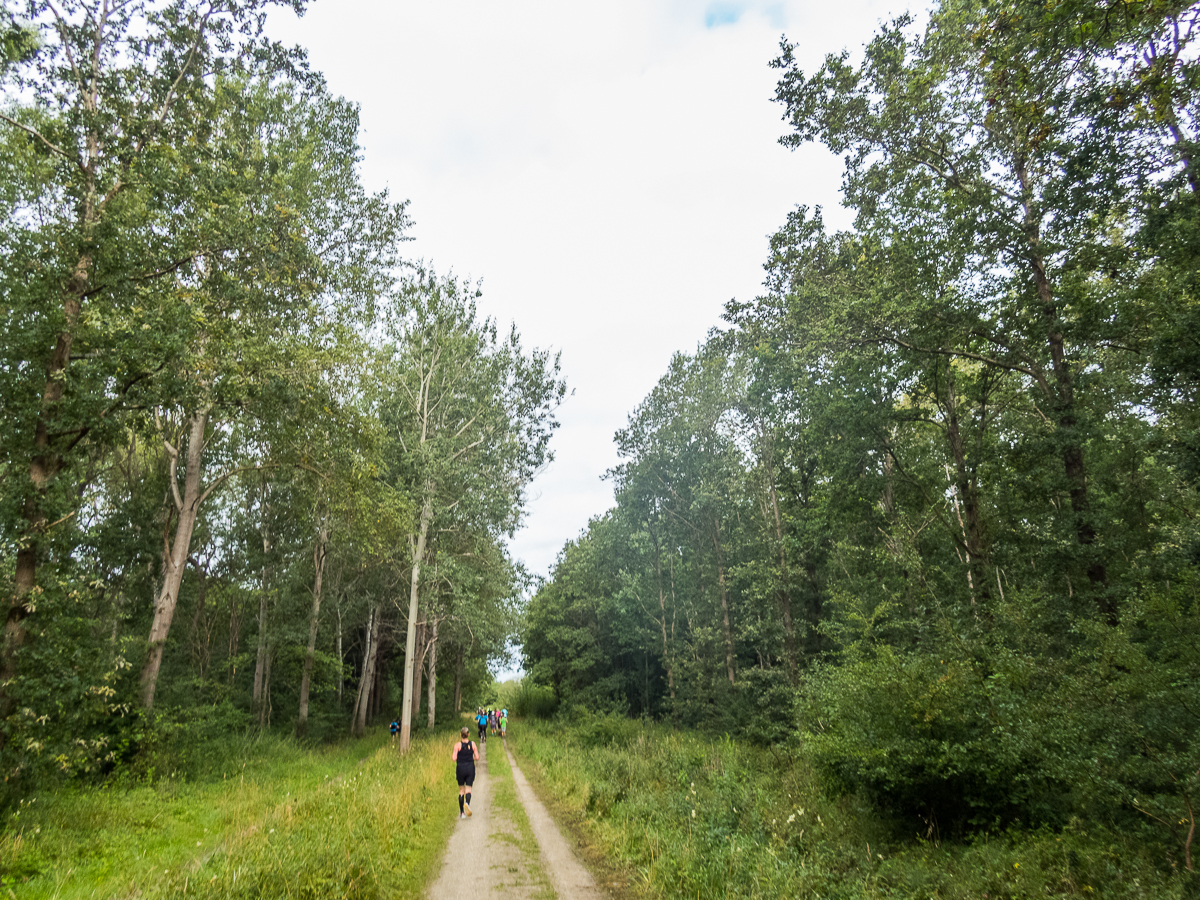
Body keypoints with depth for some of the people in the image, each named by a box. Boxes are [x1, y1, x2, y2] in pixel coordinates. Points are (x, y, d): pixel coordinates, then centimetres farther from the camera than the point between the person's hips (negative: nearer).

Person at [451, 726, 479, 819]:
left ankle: (461, 812, 14)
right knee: (468, 789, 4)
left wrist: (451, 753, 9)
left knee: (461, 790, 12)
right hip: (470, 768, 1)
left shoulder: (457, 745, -8)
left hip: (460, 768, -1)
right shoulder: (472, 744, -1)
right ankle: (467, 803, -26)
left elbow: (454, 758, -11)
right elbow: (477, 757, -1)